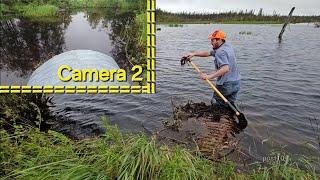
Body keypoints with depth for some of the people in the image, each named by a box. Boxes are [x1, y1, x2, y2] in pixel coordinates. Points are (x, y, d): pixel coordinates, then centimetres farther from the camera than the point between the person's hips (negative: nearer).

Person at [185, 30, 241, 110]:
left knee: (215, 104, 10)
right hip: (236, 83, 9)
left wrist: (210, 76, -34)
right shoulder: (227, 45, 11)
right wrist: (193, 54, 8)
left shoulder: (220, 52, -19)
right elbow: (208, 53, 13)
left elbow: (225, 68, -32)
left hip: (226, 84, -9)